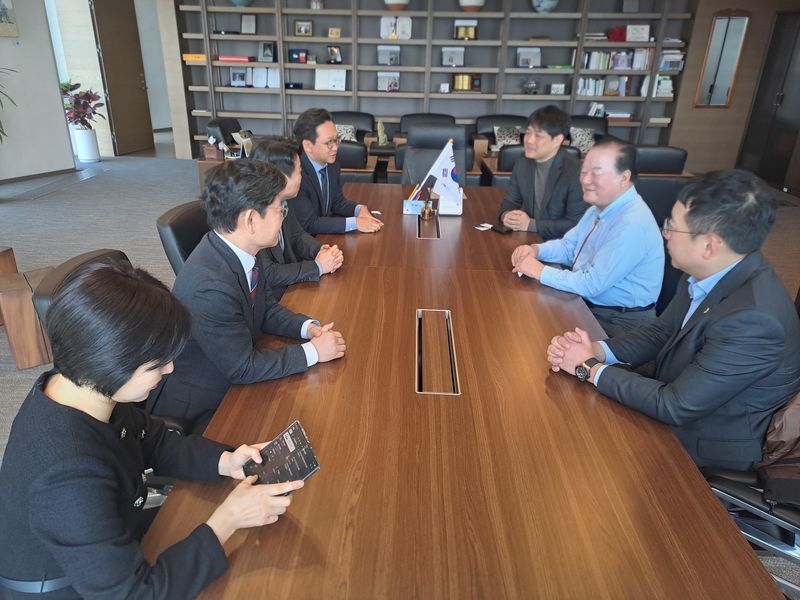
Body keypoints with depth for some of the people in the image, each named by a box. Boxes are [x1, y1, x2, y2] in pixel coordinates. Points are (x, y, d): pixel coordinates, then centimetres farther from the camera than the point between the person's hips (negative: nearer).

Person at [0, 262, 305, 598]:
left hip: (109, 554, 6)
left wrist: (224, 462, -12)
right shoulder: (72, 479, -39)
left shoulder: (84, 388, -15)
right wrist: (227, 521, -27)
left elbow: (154, 441, 2)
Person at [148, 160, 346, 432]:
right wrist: (313, 351, -18)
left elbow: (266, 308, 8)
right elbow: (243, 368, -24)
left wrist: (308, 327, -8)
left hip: (232, 380, 8)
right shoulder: (210, 286, -34)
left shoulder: (247, 250, -9)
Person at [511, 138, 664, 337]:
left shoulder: (632, 224, -26)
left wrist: (541, 271, -18)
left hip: (620, 321, -8)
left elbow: (591, 284, -27)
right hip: (585, 303, 8)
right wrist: (535, 250, -4)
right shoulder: (602, 206, 5)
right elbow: (568, 247, 15)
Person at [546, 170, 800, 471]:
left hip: (707, 448, -6)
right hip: (676, 403, 6)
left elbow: (674, 406, -27)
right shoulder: (712, 274, -9)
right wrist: (596, 350, -13)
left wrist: (590, 368, -18)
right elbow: (661, 331, 4)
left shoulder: (754, 320, -33)